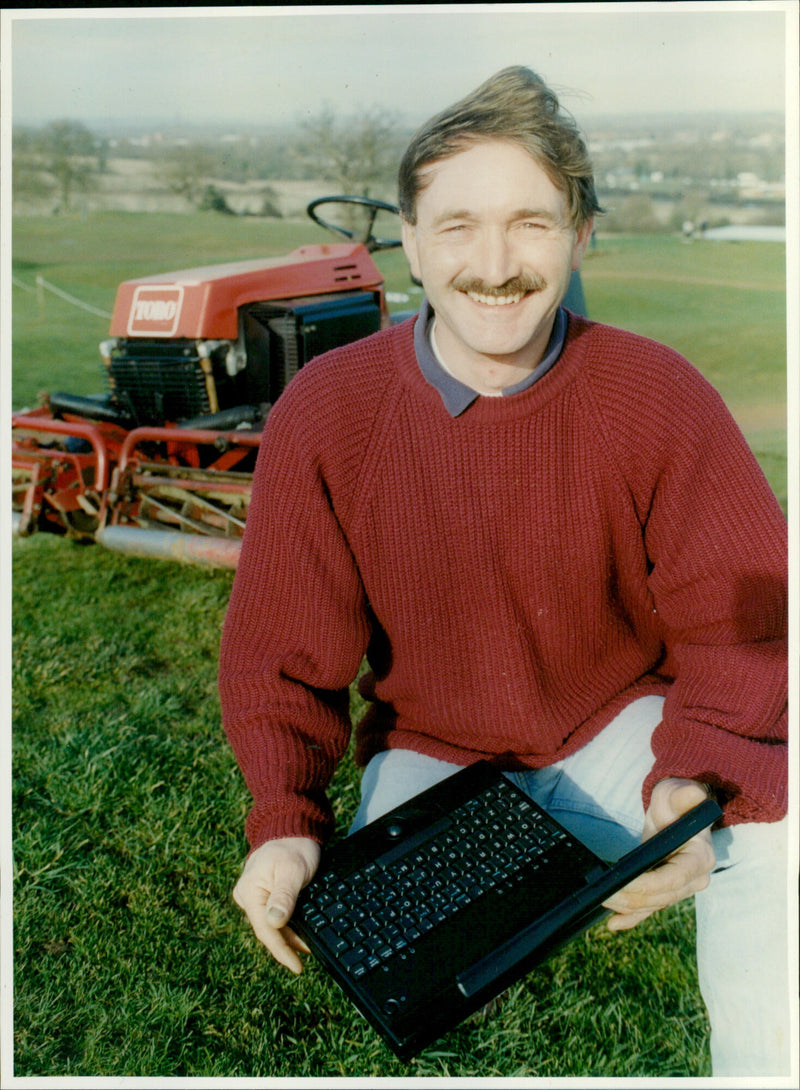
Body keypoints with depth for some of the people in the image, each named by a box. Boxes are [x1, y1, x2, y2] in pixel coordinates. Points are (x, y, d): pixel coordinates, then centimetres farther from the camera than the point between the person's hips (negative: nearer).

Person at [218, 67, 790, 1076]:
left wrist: (699, 782, -32)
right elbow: (280, 652, -9)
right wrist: (283, 820, -24)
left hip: (618, 728, 1)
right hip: (432, 750, 0)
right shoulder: (324, 412, -15)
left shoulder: (658, 397, -15)